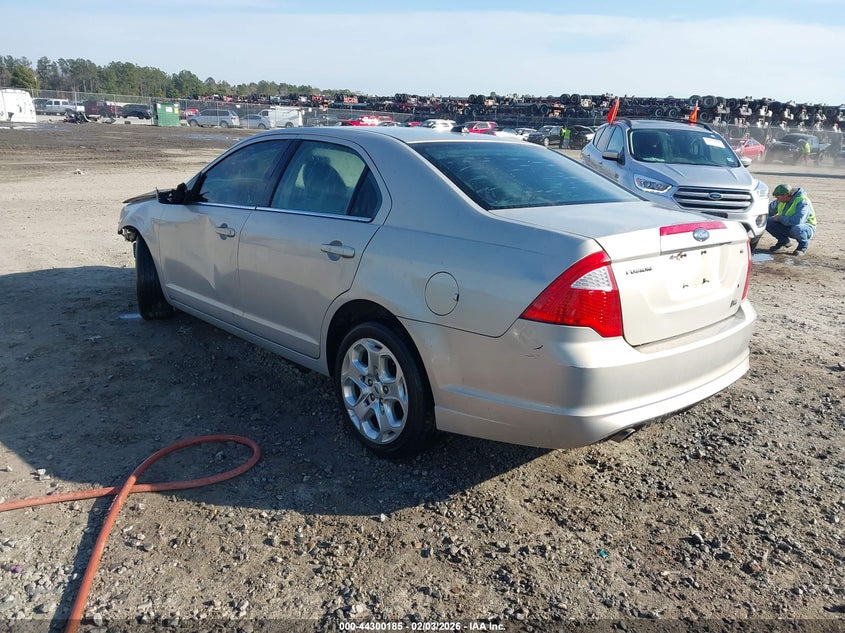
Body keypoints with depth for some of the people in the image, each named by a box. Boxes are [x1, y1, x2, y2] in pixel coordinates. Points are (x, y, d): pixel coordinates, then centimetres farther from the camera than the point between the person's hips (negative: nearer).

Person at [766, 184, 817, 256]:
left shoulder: (802, 201, -27)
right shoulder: (781, 201, -5)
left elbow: (798, 221, -40)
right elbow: (769, 210, 15)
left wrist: (780, 218, -28)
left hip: (806, 227, -6)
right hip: (787, 227, 6)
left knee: (796, 229, -43)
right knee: (767, 222, -13)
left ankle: (803, 245, -8)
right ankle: (783, 241, 9)